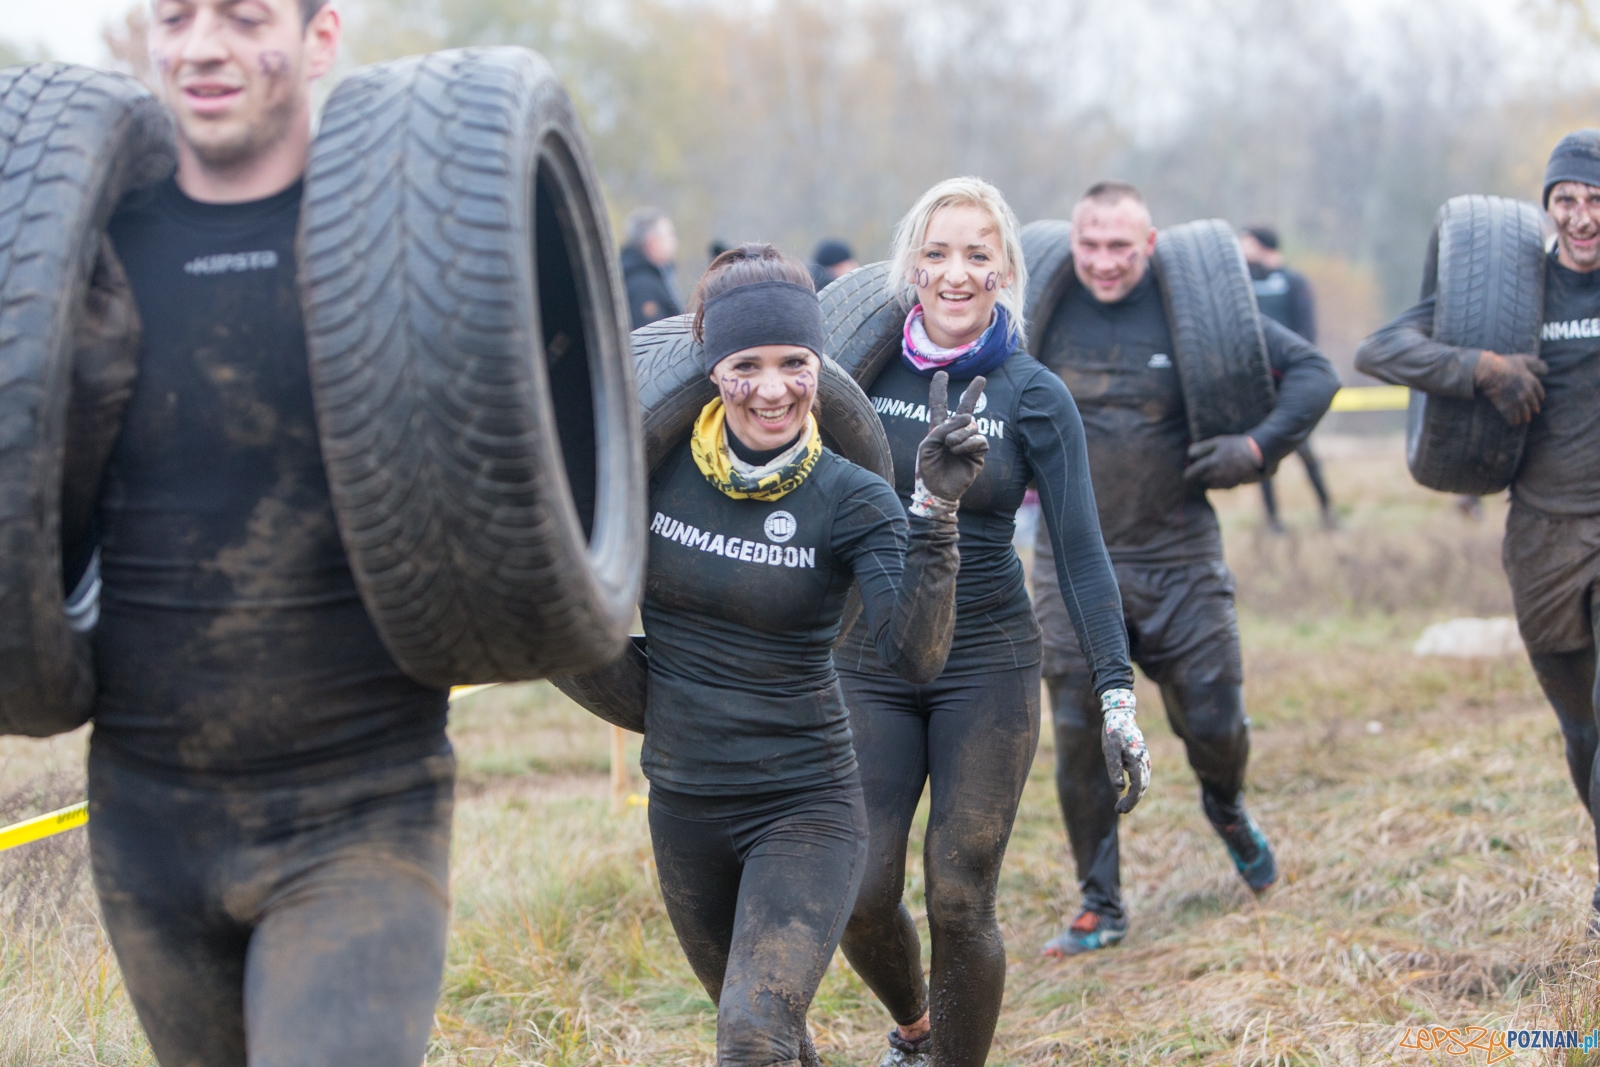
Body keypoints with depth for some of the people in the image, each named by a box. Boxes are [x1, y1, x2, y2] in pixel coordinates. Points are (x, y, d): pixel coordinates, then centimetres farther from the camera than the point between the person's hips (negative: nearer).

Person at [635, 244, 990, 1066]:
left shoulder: (852, 502, -12)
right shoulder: (660, 465, -7)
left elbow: (914, 655, -27)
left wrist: (934, 511, -35)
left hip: (804, 805, -4)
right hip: (683, 803, 4)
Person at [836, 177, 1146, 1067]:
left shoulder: (1035, 398, -5)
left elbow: (1081, 551, -5)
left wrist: (1119, 694, -11)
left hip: (988, 666, -2)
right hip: (870, 663, 2)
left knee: (960, 903, -7)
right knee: (862, 894, -3)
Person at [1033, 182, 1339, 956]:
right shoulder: (1042, 311, -2)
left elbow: (1312, 373, 0)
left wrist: (1257, 449, -12)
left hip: (1179, 559, 0)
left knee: (1214, 724, 4)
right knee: (1079, 738, -2)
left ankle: (1227, 809, 40)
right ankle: (1099, 906, 10)